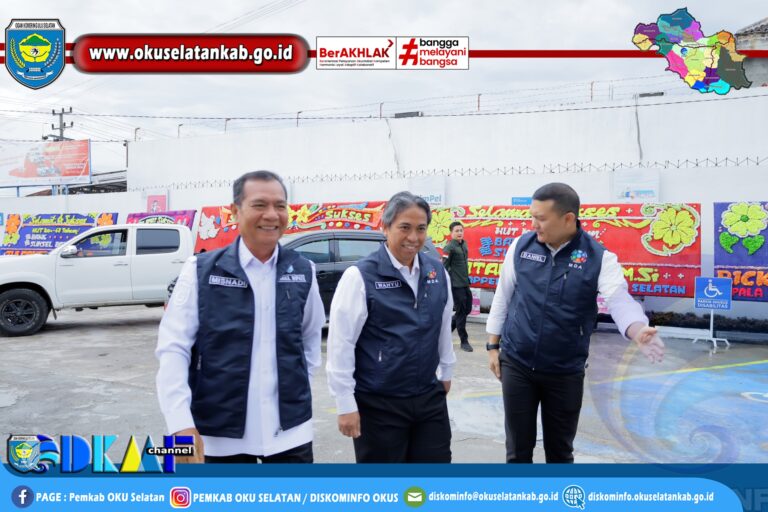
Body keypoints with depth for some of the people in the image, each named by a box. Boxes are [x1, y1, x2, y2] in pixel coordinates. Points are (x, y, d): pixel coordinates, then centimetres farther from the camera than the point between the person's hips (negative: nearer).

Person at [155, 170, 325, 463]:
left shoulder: (303, 271, 3)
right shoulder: (201, 271, -7)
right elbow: (173, 349, -9)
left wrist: (301, 379, 8)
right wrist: (181, 425, -16)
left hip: (291, 430, 2)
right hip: (221, 433, -2)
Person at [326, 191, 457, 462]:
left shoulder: (437, 271, 3)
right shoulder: (361, 276, -14)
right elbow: (341, 345, -13)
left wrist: (446, 371, 22)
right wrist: (346, 405, -12)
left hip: (430, 398, 5)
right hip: (378, 404, -5)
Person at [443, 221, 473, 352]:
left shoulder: (464, 245, 11)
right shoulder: (449, 247, -12)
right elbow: (444, 267, -14)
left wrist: (467, 277, 18)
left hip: (465, 284, 8)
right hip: (456, 285, -8)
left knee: (467, 309, 13)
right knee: (461, 311, -1)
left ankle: (449, 327, 30)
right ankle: (464, 341, 10)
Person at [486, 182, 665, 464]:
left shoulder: (599, 258, -11)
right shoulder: (521, 246, -4)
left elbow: (620, 300, -23)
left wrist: (638, 331, -45)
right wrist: (493, 345, 6)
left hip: (566, 371, -1)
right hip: (516, 364, 1)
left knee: (560, 450, 16)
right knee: (518, 448, 12)